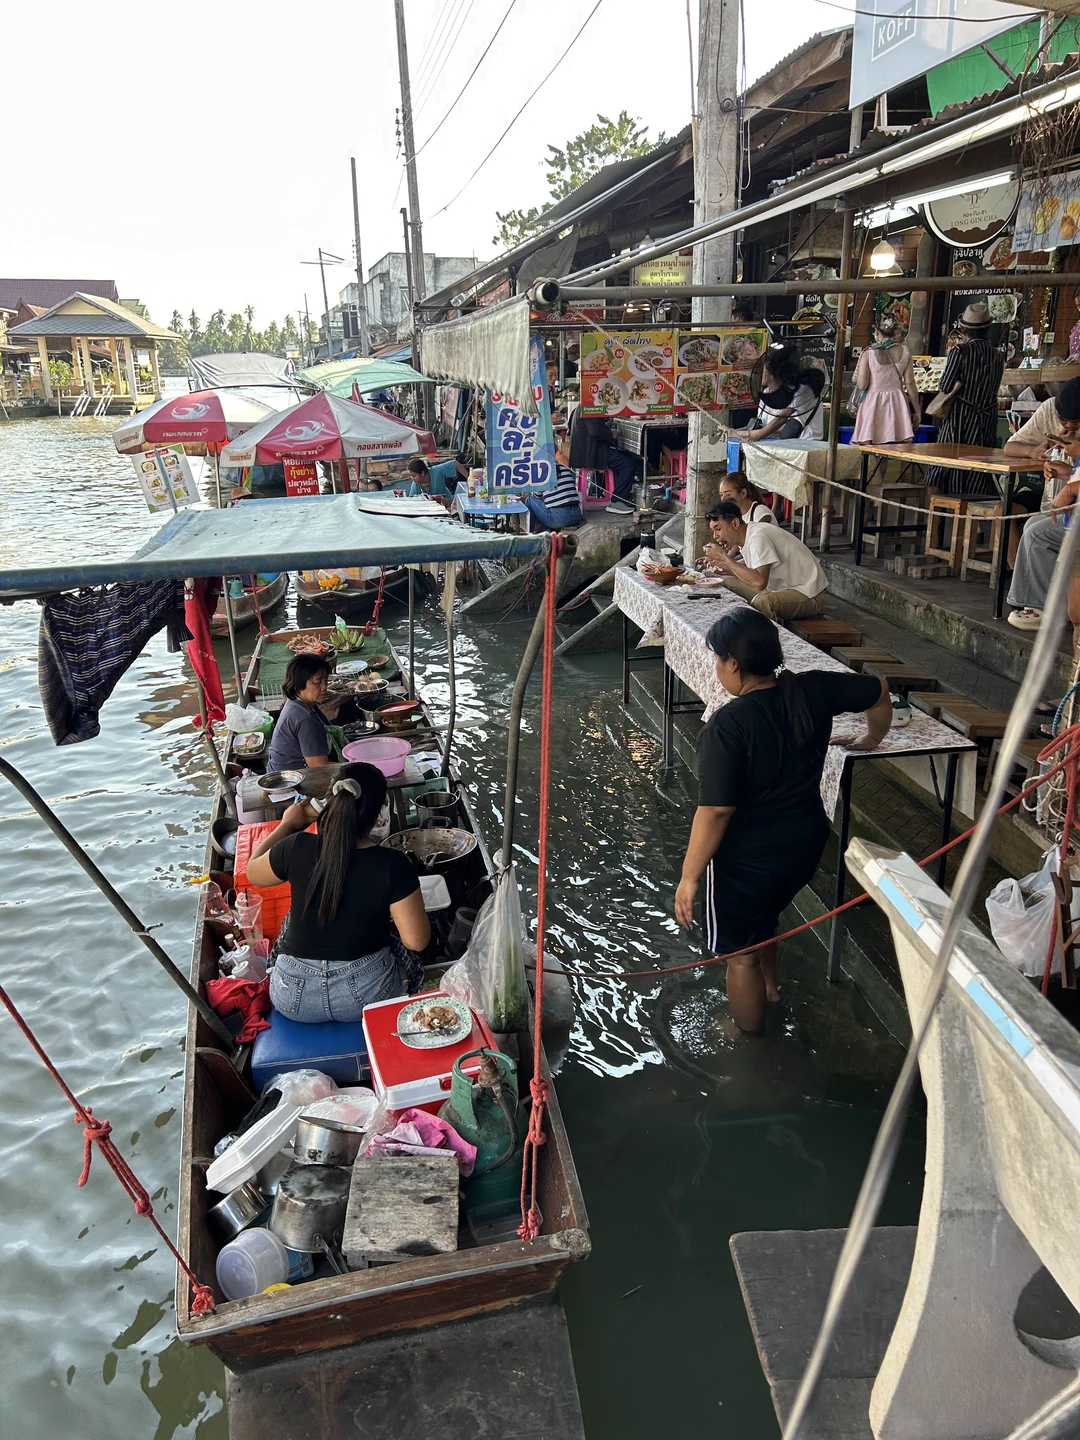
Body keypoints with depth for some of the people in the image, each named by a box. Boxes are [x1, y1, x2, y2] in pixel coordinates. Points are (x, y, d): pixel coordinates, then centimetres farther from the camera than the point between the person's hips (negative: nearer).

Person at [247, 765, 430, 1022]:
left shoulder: (297, 848, -14)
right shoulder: (392, 864, -21)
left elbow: (252, 872, 8)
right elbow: (417, 941, -15)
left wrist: (287, 824, 18)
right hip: (367, 995, -2)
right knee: (409, 957, 30)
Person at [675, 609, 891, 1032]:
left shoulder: (729, 725, -28)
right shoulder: (812, 691, -10)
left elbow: (715, 811, -26)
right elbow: (879, 692, 6)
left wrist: (689, 877, -16)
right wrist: (872, 739, 25)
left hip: (747, 858, -7)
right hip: (807, 842, 7)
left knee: (740, 953, 16)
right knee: (763, 918, 34)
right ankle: (768, 986, 57)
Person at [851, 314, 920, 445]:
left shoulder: (868, 353, -5)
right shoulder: (904, 351, 3)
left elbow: (861, 385, -9)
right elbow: (910, 383, 2)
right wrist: (916, 410, 9)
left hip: (873, 405, -3)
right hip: (897, 405, 3)